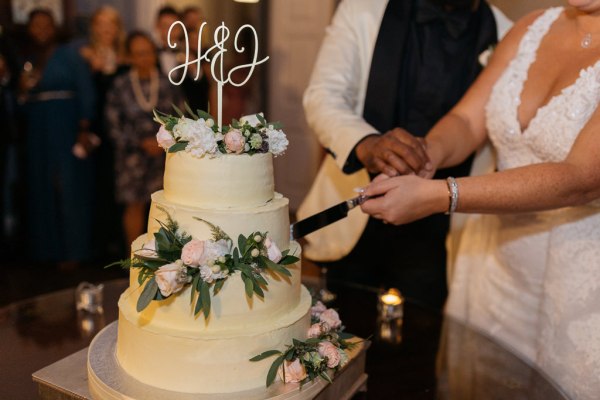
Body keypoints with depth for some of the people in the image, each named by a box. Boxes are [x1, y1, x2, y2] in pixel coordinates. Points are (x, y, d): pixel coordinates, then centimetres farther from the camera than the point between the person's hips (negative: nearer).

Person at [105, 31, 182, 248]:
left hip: (165, 155, 1)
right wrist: (141, 143, -10)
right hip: (133, 155, -1)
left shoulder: (167, 83, 3)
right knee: (134, 205, 3)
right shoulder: (120, 86, -1)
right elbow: (113, 125, -1)